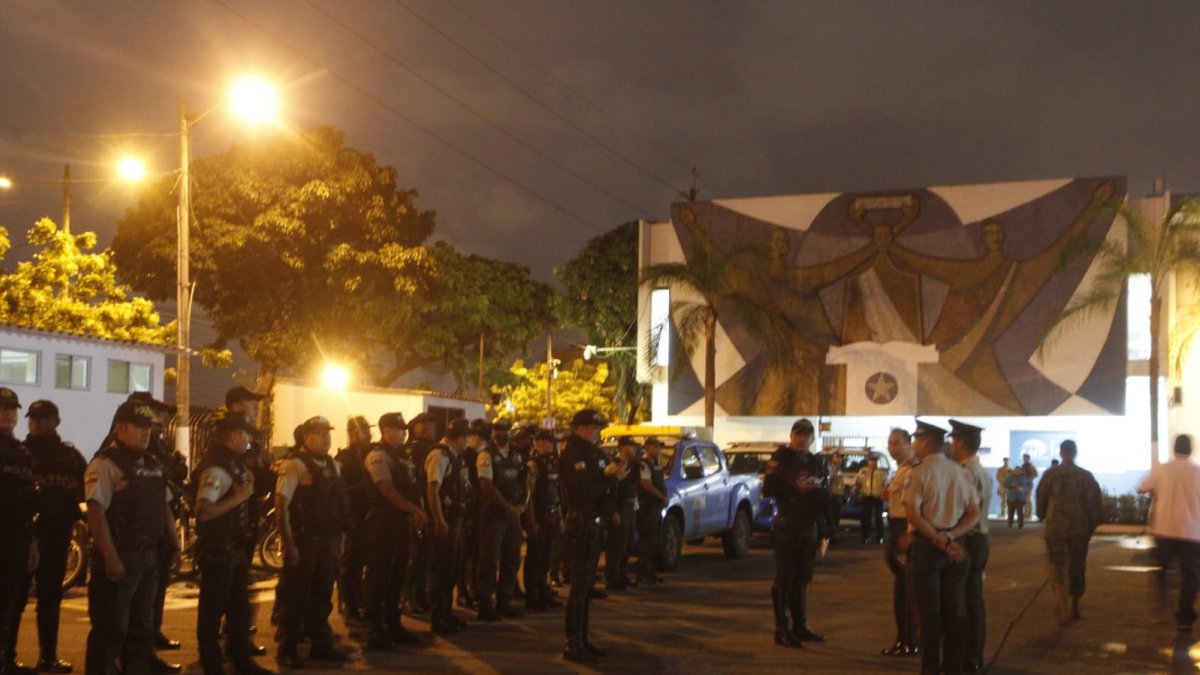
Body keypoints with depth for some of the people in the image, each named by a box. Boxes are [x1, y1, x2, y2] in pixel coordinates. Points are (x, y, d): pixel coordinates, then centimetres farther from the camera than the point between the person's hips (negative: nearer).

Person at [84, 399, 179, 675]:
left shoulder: (153, 464, 13)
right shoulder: (106, 463, -12)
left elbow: (164, 506, 21)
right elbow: (96, 513, -19)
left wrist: (173, 544, 12)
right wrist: (110, 558, -23)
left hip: (148, 557, 8)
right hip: (119, 558, -8)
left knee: (142, 627, 16)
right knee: (111, 630, -3)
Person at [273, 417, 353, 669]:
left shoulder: (332, 465, 11)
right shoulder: (294, 464, -11)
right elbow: (281, 504, -15)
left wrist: (337, 535, 11)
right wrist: (289, 543, -19)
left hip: (327, 539, 7)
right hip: (303, 539, -7)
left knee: (322, 594, 14)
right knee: (296, 595, 0)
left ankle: (321, 644, 24)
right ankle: (287, 648, 10)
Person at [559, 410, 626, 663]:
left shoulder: (594, 454, 14)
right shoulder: (572, 455, -13)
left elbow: (603, 488, 11)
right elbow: (586, 490, -23)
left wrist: (613, 477, -9)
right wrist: (610, 478, -13)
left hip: (594, 524, 9)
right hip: (580, 525, -9)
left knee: (587, 585, 13)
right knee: (580, 587, -7)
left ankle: (582, 639, 21)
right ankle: (572, 644, -3)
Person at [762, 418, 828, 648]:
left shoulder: (815, 462, 15)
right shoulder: (781, 458, -4)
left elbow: (824, 493, 16)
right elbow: (768, 489, -13)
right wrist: (795, 487, -20)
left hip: (808, 526, 6)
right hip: (787, 526, -6)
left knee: (802, 578, 12)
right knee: (785, 579, -5)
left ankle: (800, 625, 20)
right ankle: (781, 629, -3)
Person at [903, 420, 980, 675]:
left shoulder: (920, 472, -10)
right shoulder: (961, 473, 6)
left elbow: (913, 513, -18)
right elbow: (973, 514, 2)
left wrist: (939, 540, -13)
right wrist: (949, 537, -7)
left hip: (926, 545, -5)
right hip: (955, 547, 5)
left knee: (929, 608, 2)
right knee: (954, 608, 10)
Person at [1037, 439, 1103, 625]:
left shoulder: (1050, 474, -4)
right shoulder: (1086, 476, -1)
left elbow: (1041, 498, 3)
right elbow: (1095, 504, -3)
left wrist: (1043, 516, 20)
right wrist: (1091, 526, 9)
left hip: (1055, 527, -2)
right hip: (1080, 529, 2)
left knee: (1057, 567, 1)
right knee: (1076, 567, 16)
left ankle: (1063, 608, -21)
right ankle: (1074, 607, 26)